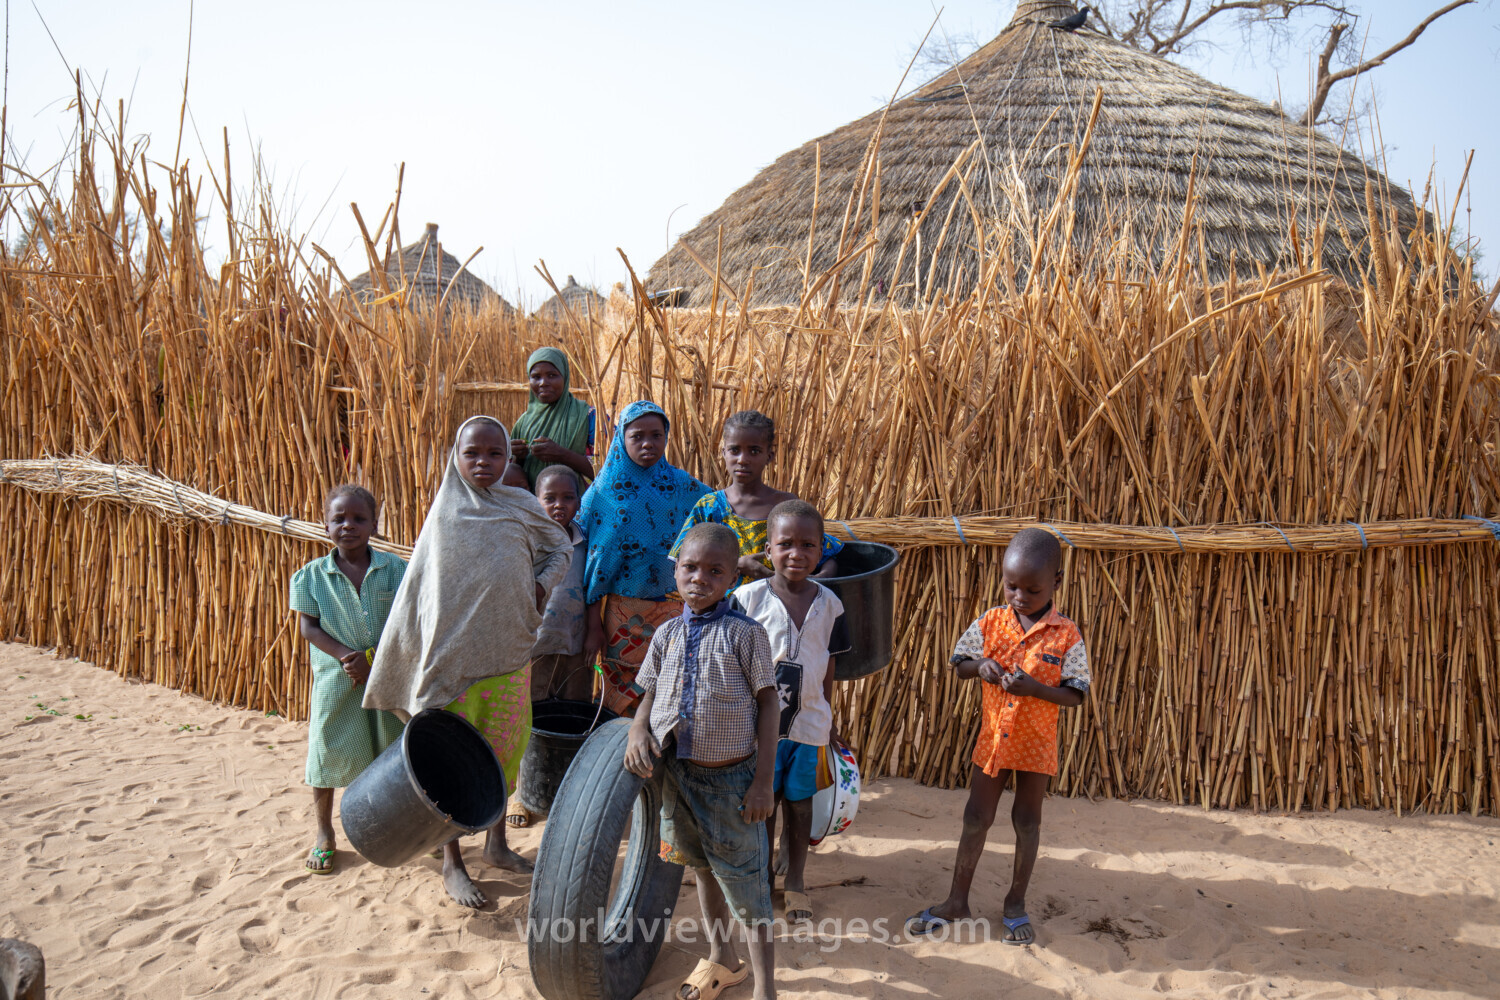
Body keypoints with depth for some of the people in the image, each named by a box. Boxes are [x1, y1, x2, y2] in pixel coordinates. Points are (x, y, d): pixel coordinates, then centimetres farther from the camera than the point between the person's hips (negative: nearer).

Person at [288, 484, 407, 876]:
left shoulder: (394, 568, -3)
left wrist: (373, 659, -17)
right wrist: (346, 655, -18)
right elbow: (309, 626, -4)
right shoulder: (312, 575, -2)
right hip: (335, 680, 0)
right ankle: (324, 833, 28)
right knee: (327, 752, 8)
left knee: (390, 753, 9)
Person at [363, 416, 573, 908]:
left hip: (509, 652, 3)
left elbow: (561, 546, 18)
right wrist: (427, 656, 0)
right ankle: (452, 864, 18)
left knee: (505, 750, 12)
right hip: (454, 652, -2)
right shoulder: (446, 512, -2)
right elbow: (421, 586, 2)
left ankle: (496, 842, 31)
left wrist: (543, 584, 0)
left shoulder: (521, 506, 3)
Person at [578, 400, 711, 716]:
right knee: (621, 696, 6)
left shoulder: (681, 485, 3)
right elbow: (593, 561, 0)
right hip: (623, 611, -1)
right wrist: (594, 625, -1)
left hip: (674, 609, 1)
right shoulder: (604, 491, -1)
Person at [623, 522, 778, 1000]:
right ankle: (722, 958, 44)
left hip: (731, 776, -5)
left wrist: (763, 780, -13)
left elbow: (767, 703, -10)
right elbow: (651, 692, 12)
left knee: (745, 886, 4)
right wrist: (638, 729, -11)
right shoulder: (667, 634, 2)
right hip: (678, 772, 5)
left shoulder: (745, 633, -13)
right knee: (704, 868, 23)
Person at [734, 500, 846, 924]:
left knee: (799, 802, 13)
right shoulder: (749, 597, -10)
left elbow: (828, 664, 10)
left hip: (809, 722, 3)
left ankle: (795, 880, 32)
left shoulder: (828, 602, 1)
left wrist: (829, 719, 15)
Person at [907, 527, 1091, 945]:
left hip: (1037, 742, -2)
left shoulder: (1067, 636, -13)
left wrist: (1034, 687, -27)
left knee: (1027, 821, 12)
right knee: (976, 818, 9)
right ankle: (957, 901, 24)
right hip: (993, 737, 2)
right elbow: (960, 665, 5)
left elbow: (1075, 695, -11)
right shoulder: (989, 623, -6)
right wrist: (981, 667, -17)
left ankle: (1015, 903, 30)